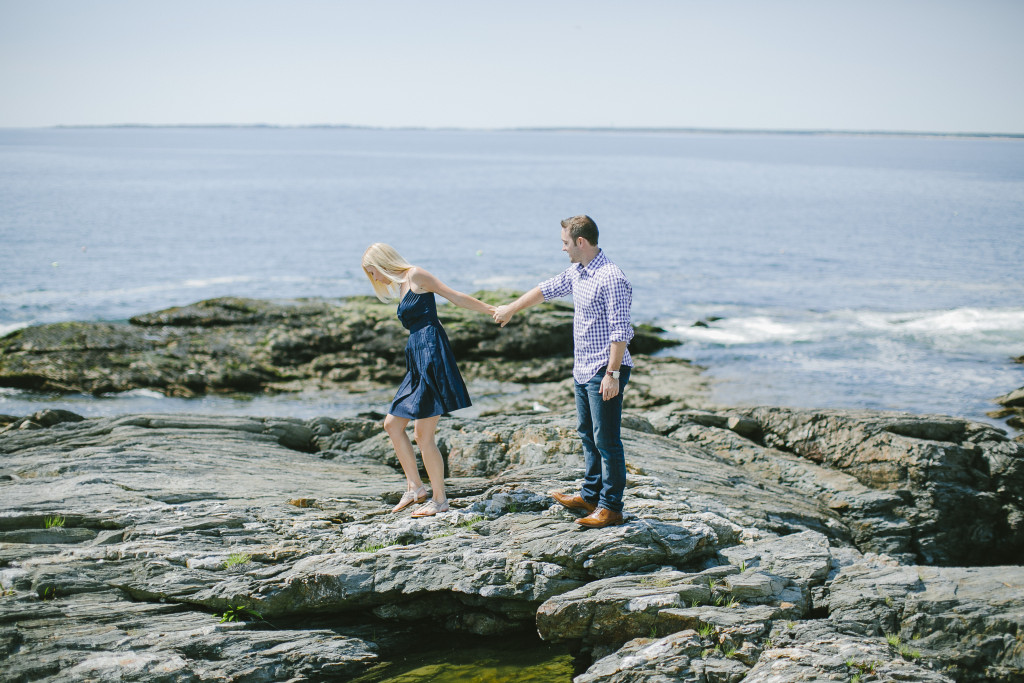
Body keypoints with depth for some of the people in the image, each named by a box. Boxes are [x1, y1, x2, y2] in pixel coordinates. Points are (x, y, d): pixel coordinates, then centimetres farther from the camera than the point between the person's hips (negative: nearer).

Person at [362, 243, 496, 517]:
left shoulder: (416, 275, -5)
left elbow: (456, 297, -3)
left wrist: (493, 310, -2)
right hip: (417, 361, 10)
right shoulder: (401, 287, 21)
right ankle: (415, 487, 19)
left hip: (431, 355, -10)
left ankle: (440, 499, 3)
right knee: (392, 424, 12)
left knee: (423, 435, -7)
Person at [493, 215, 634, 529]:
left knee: (606, 440, -5)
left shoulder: (610, 278, -20)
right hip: (583, 370, 10)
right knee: (587, 434, 17)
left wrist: (612, 374, -25)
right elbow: (546, 290, 28)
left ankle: (611, 507, 0)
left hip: (605, 371, -10)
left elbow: (620, 330, -22)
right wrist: (511, 309, 38)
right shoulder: (576, 273, 10)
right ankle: (591, 495, 28)